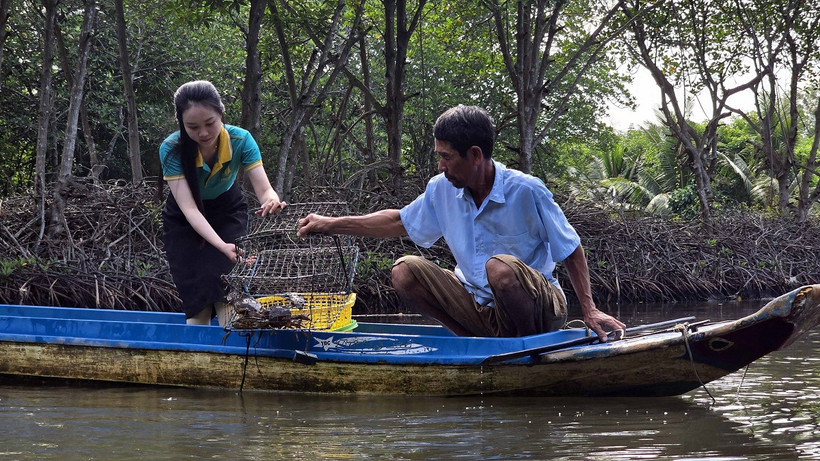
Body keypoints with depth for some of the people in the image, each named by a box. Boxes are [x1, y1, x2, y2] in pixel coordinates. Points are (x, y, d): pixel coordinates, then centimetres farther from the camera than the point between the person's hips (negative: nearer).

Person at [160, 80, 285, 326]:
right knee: (197, 298, -7)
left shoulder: (240, 140, -26)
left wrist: (271, 201, -55)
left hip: (228, 211, 1)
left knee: (225, 291, -17)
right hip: (185, 221, -1)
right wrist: (222, 246, -51)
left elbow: (264, 189, -29)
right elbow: (189, 208, -37)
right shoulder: (171, 149, -31)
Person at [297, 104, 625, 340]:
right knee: (405, 271, -9)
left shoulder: (526, 191, -17)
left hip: (539, 309, -6)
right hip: (480, 307, 6)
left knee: (500, 267, -37)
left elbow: (572, 251, -9)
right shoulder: (442, 190, -1)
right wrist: (332, 224, 12)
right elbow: (399, 222, 16)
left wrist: (590, 310, -16)